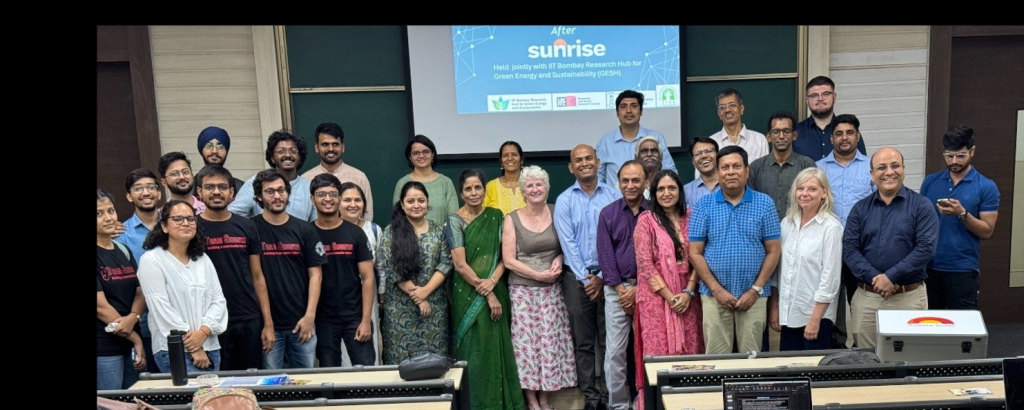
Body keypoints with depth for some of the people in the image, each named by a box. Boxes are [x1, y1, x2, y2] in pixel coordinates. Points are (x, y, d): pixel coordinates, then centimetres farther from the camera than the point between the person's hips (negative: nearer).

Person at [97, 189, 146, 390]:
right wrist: (136, 339, -10)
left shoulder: (124, 251, 11)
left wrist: (132, 318, -13)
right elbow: (100, 306, -13)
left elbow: (140, 292, 9)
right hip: (104, 348, -6)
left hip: (130, 344, 6)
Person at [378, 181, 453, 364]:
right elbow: (389, 268, -7)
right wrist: (416, 296, -11)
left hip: (435, 306, 2)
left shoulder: (439, 230, 6)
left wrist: (425, 290, -13)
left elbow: (446, 263, 0)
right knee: (402, 360, 2)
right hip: (401, 309, -2)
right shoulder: (391, 232, -1)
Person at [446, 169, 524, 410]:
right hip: (469, 295, -3)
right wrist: (486, 294, -13)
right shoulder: (455, 220, -6)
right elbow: (460, 265, -11)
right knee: (475, 349, 1)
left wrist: (492, 281, -13)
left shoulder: (496, 217, 7)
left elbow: (504, 255, 5)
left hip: (495, 291, 4)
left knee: (498, 347, 7)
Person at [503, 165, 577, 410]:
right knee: (527, 342, -1)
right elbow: (508, 261, -7)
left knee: (550, 341, 3)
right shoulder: (512, 219, -3)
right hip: (523, 289, -2)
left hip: (552, 288, 2)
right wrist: (538, 274, -13)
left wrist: (559, 259, -9)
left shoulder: (556, 213, 4)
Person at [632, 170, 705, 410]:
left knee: (689, 353, 5)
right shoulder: (646, 220, -2)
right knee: (659, 354, -3)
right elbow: (645, 264, -8)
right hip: (657, 298, -3)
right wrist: (669, 296, -11)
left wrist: (688, 293, -7)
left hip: (687, 297, 3)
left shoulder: (690, 218, 9)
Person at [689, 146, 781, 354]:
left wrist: (756, 290, -6)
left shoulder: (765, 204, 2)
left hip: (753, 295, 0)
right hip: (714, 295, 0)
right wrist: (717, 289, -8)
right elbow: (695, 253, 0)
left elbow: (773, 251, 2)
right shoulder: (703, 205, 2)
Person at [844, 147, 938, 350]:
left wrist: (890, 276, -16)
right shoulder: (860, 208, 8)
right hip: (866, 297, 2)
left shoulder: (921, 205, 1)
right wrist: (874, 277, -15)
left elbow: (926, 248, -9)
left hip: (909, 297, -2)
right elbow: (849, 249, 0)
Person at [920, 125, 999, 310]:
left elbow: (987, 231, -5)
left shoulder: (986, 187, -3)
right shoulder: (930, 182, 6)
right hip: (928, 266, 3)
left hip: (963, 269, -3)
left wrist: (962, 214, -21)